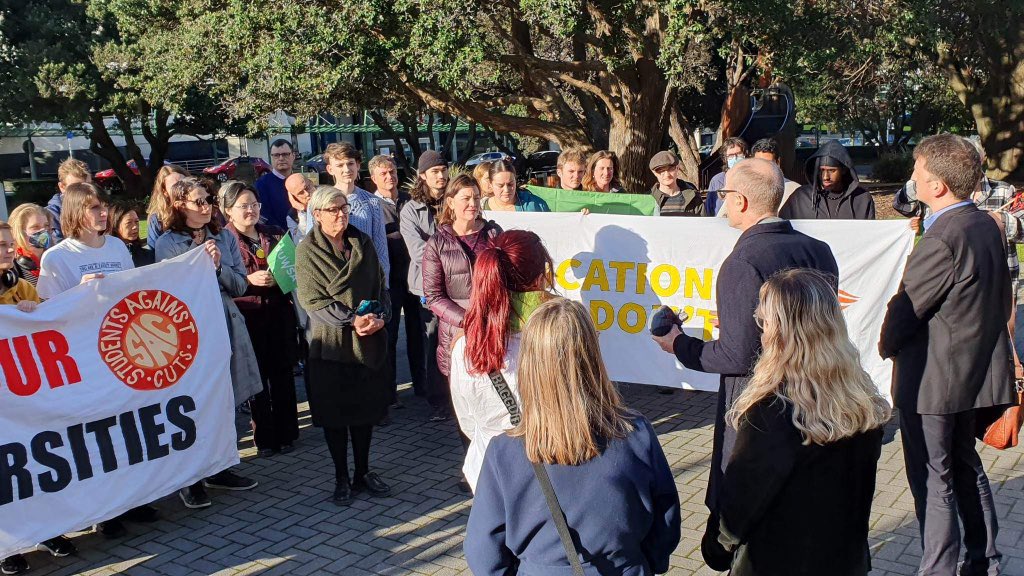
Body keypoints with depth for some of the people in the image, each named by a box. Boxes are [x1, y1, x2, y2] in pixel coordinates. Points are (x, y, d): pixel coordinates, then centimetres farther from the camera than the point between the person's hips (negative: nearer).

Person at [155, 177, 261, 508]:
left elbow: (240, 286, 4)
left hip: (226, 326, 4)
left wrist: (219, 267, -13)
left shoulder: (225, 238, 8)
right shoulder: (167, 243, -3)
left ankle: (219, 469, 26)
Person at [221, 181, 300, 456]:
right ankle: (264, 438, 16)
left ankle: (286, 433, 19)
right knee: (257, 377, 3)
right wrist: (250, 280, -17)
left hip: (280, 314, 3)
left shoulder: (276, 235, 10)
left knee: (283, 374, 7)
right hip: (248, 317, -3)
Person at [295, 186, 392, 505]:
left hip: (369, 341, 4)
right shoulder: (307, 251, -4)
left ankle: (363, 472, 24)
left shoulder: (363, 243, 9)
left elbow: (380, 285, 9)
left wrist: (380, 317, -10)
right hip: (330, 343, -3)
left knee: (366, 409, 10)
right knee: (335, 413, 4)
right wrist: (351, 320, -20)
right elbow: (312, 300, -11)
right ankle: (341, 478, 17)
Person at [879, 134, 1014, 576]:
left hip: (933, 379, -9)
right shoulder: (988, 226, 3)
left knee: (932, 482, 2)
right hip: (977, 371, 9)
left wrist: (886, 345, 0)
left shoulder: (941, 240, -25)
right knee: (966, 466, 23)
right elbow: (1002, 301, 12)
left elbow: (906, 307, -18)